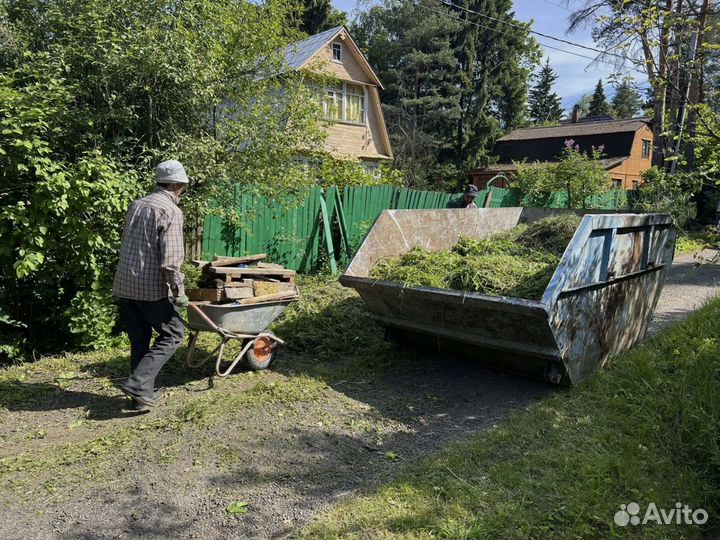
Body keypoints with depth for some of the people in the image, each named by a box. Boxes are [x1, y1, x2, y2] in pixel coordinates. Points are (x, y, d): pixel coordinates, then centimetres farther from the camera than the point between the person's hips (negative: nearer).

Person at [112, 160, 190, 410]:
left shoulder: (137, 204, 15)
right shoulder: (171, 211, -11)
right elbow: (170, 258, -18)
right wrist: (178, 290, -11)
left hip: (124, 284, 8)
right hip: (151, 286, -8)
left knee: (139, 339, 14)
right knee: (172, 334, 4)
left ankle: (143, 393, 20)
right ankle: (138, 383, -5)